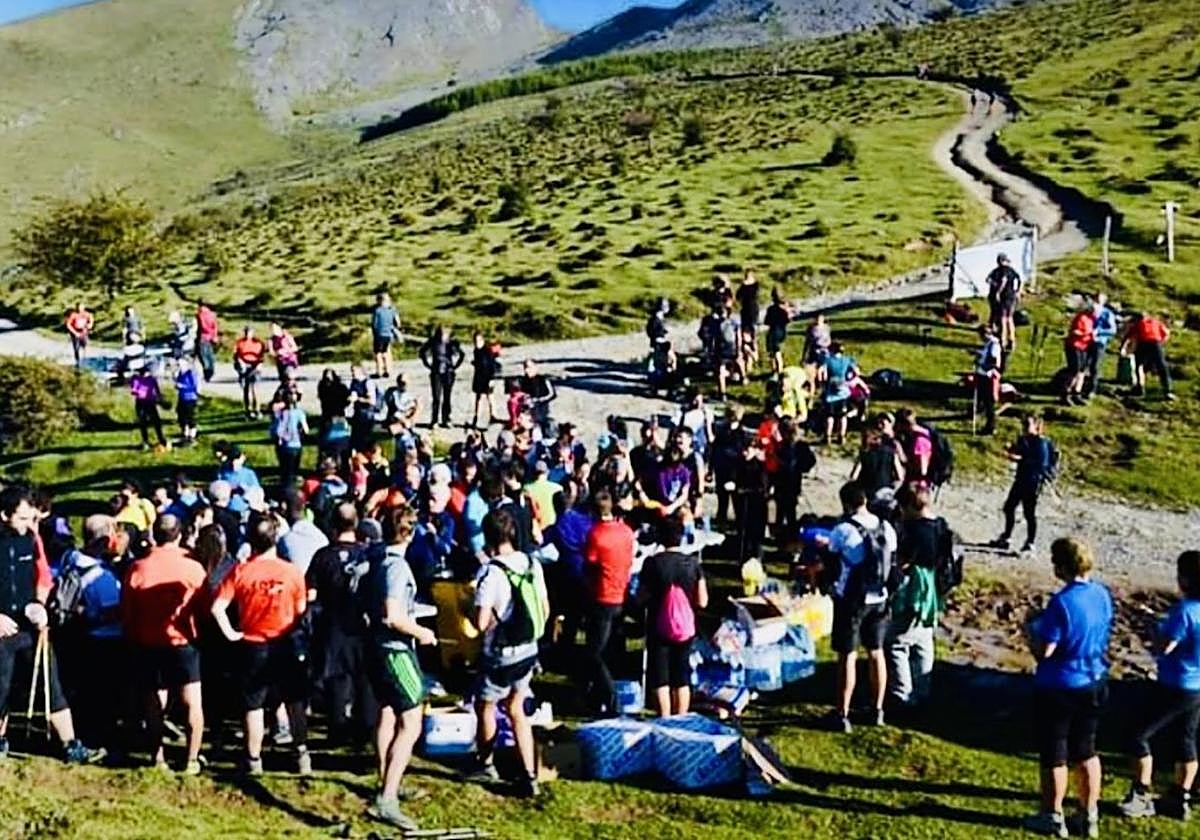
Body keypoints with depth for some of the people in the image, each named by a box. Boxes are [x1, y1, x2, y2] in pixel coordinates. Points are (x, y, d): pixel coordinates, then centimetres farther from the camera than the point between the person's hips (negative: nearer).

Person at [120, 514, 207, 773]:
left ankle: (157, 757, 17)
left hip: (147, 645, 2)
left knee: (154, 704, 13)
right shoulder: (193, 568, -9)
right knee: (192, 703, 5)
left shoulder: (137, 569, -4)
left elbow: (126, 613, 3)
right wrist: (201, 635, 17)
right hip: (183, 642, -2)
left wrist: (132, 641, 16)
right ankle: (192, 759, 2)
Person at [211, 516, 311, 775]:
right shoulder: (292, 571, -10)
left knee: (253, 706, 10)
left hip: (253, 646, 0)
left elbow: (218, 607, -16)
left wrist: (230, 632, -5)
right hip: (287, 645, 1)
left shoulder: (240, 571, -11)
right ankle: (302, 755, 19)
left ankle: (254, 760, 18)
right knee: (295, 702, 15)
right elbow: (301, 611, -3)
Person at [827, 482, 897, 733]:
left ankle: (842, 715, 8)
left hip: (850, 600, -5)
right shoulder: (887, 528, 0)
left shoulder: (842, 530, -15)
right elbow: (893, 565, 7)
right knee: (876, 653, 16)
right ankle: (877, 710, 26)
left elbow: (831, 565, -4)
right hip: (879, 599, 5)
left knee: (847, 656, 2)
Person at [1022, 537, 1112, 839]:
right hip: (1094, 684, 7)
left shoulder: (1061, 602, -24)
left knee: (1054, 755, 9)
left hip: (1058, 688, -7)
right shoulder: (1103, 595, -1)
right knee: (1086, 751, 19)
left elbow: (1044, 650, -23)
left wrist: (1031, 630, -3)